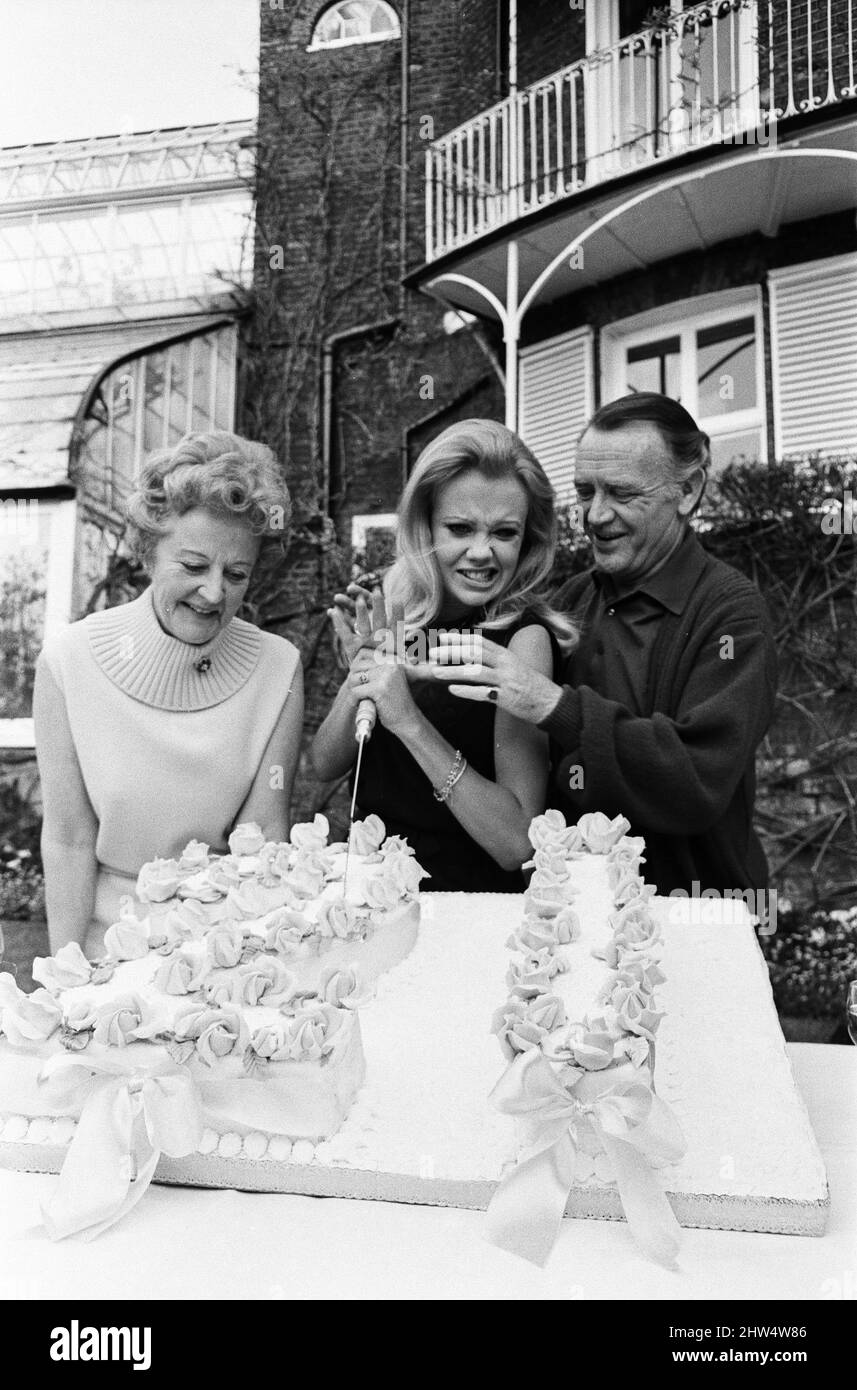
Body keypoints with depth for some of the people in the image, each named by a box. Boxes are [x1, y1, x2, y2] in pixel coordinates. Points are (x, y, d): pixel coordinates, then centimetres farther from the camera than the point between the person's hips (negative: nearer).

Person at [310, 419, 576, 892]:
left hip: (467, 893, -4)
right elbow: (325, 765, 4)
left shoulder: (525, 638, -13)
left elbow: (517, 844, -18)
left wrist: (411, 724, -24)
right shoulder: (396, 615, 0)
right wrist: (361, 675, -13)